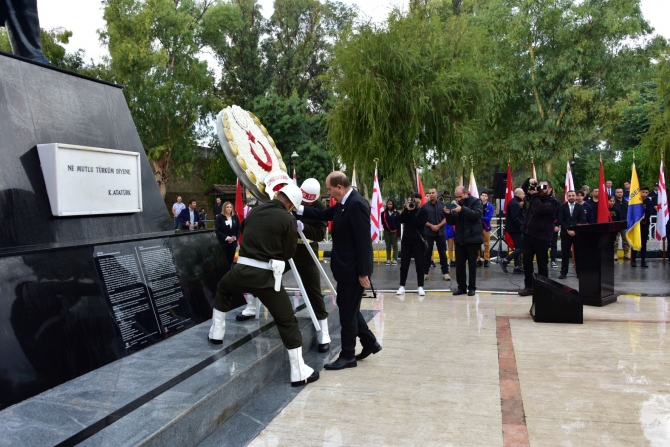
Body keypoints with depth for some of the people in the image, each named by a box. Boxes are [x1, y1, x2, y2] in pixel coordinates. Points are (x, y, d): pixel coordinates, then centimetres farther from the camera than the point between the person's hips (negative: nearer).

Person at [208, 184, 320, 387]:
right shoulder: (288, 219, -5)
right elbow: (288, 253, 1)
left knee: (223, 289, 38)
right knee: (287, 321, 2)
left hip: (242, 268, 5)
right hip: (266, 275, -4)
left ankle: (216, 333, 42)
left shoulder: (255, 211, 10)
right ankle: (299, 373, 3)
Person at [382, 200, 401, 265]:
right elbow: (382, 222, 1)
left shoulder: (396, 213, -2)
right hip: (386, 232, 1)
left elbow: (398, 224, -3)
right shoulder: (384, 213, 1)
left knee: (395, 246, 3)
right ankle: (388, 260, 13)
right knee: (388, 246, 8)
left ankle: (395, 260, 7)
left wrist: (399, 234, -6)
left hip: (394, 232, -1)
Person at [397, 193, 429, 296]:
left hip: (418, 242, -3)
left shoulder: (423, 212, -2)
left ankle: (420, 287, 8)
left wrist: (411, 212, -16)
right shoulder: (407, 209, 9)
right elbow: (401, 220, -6)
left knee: (419, 265, 1)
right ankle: (402, 286, 12)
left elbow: (418, 224, -17)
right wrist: (406, 209, -14)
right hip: (406, 241, 3)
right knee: (404, 265, 5)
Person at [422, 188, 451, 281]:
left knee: (443, 253, 5)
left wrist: (438, 226, -12)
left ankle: (445, 272, 10)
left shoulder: (442, 205, 4)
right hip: (428, 233, -1)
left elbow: (446, 218, 1)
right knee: (427, 253, 3)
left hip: (440, 232, 1)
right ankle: (425, 272, 9)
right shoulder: (425, 206, 1)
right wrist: (431, 226, -13)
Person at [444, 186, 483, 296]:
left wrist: (462, 209, -32)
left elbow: (476, 214, -21)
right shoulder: (456, 204, 10)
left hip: (472, 238, -5)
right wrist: (448, 214, -9)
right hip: (459, 239, 5)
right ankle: (461, 287, 15)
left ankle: (472, 287, 13)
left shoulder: (476, 202, -3)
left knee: (472, 264, 4)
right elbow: (452, 222, 11)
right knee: (459, 264, 6)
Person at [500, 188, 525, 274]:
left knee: (518, 248, 12)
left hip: (516, 229, 11)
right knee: (521, 248, -10)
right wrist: (522, 225, -23)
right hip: (515, 229, -11)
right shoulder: (514, 203, -16)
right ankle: (505, 261, -7)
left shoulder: (516, 202, 18)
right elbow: (515, 218, -24)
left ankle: (517, 267, 14)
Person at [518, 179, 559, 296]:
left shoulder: (552, 201, -6)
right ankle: (528, 286, 14)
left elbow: (540, 209, -22)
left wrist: (534, 195, -13)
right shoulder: (536, 197, 14)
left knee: (542, 264, 4)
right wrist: (528, 182, 4)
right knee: (526, 261, 6)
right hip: (528, 234, 6)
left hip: (542, 237, -6)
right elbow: (523, 189, 25)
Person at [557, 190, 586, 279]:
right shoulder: (562, 207, 6)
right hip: (565, 234, 0)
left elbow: (583, 220, -1)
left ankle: (579, 272, 11)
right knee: (565, 254, 1)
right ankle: (563, 273, 6)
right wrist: (568, 230, -12)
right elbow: (560, 220, -2)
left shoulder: (580, 207, 7)